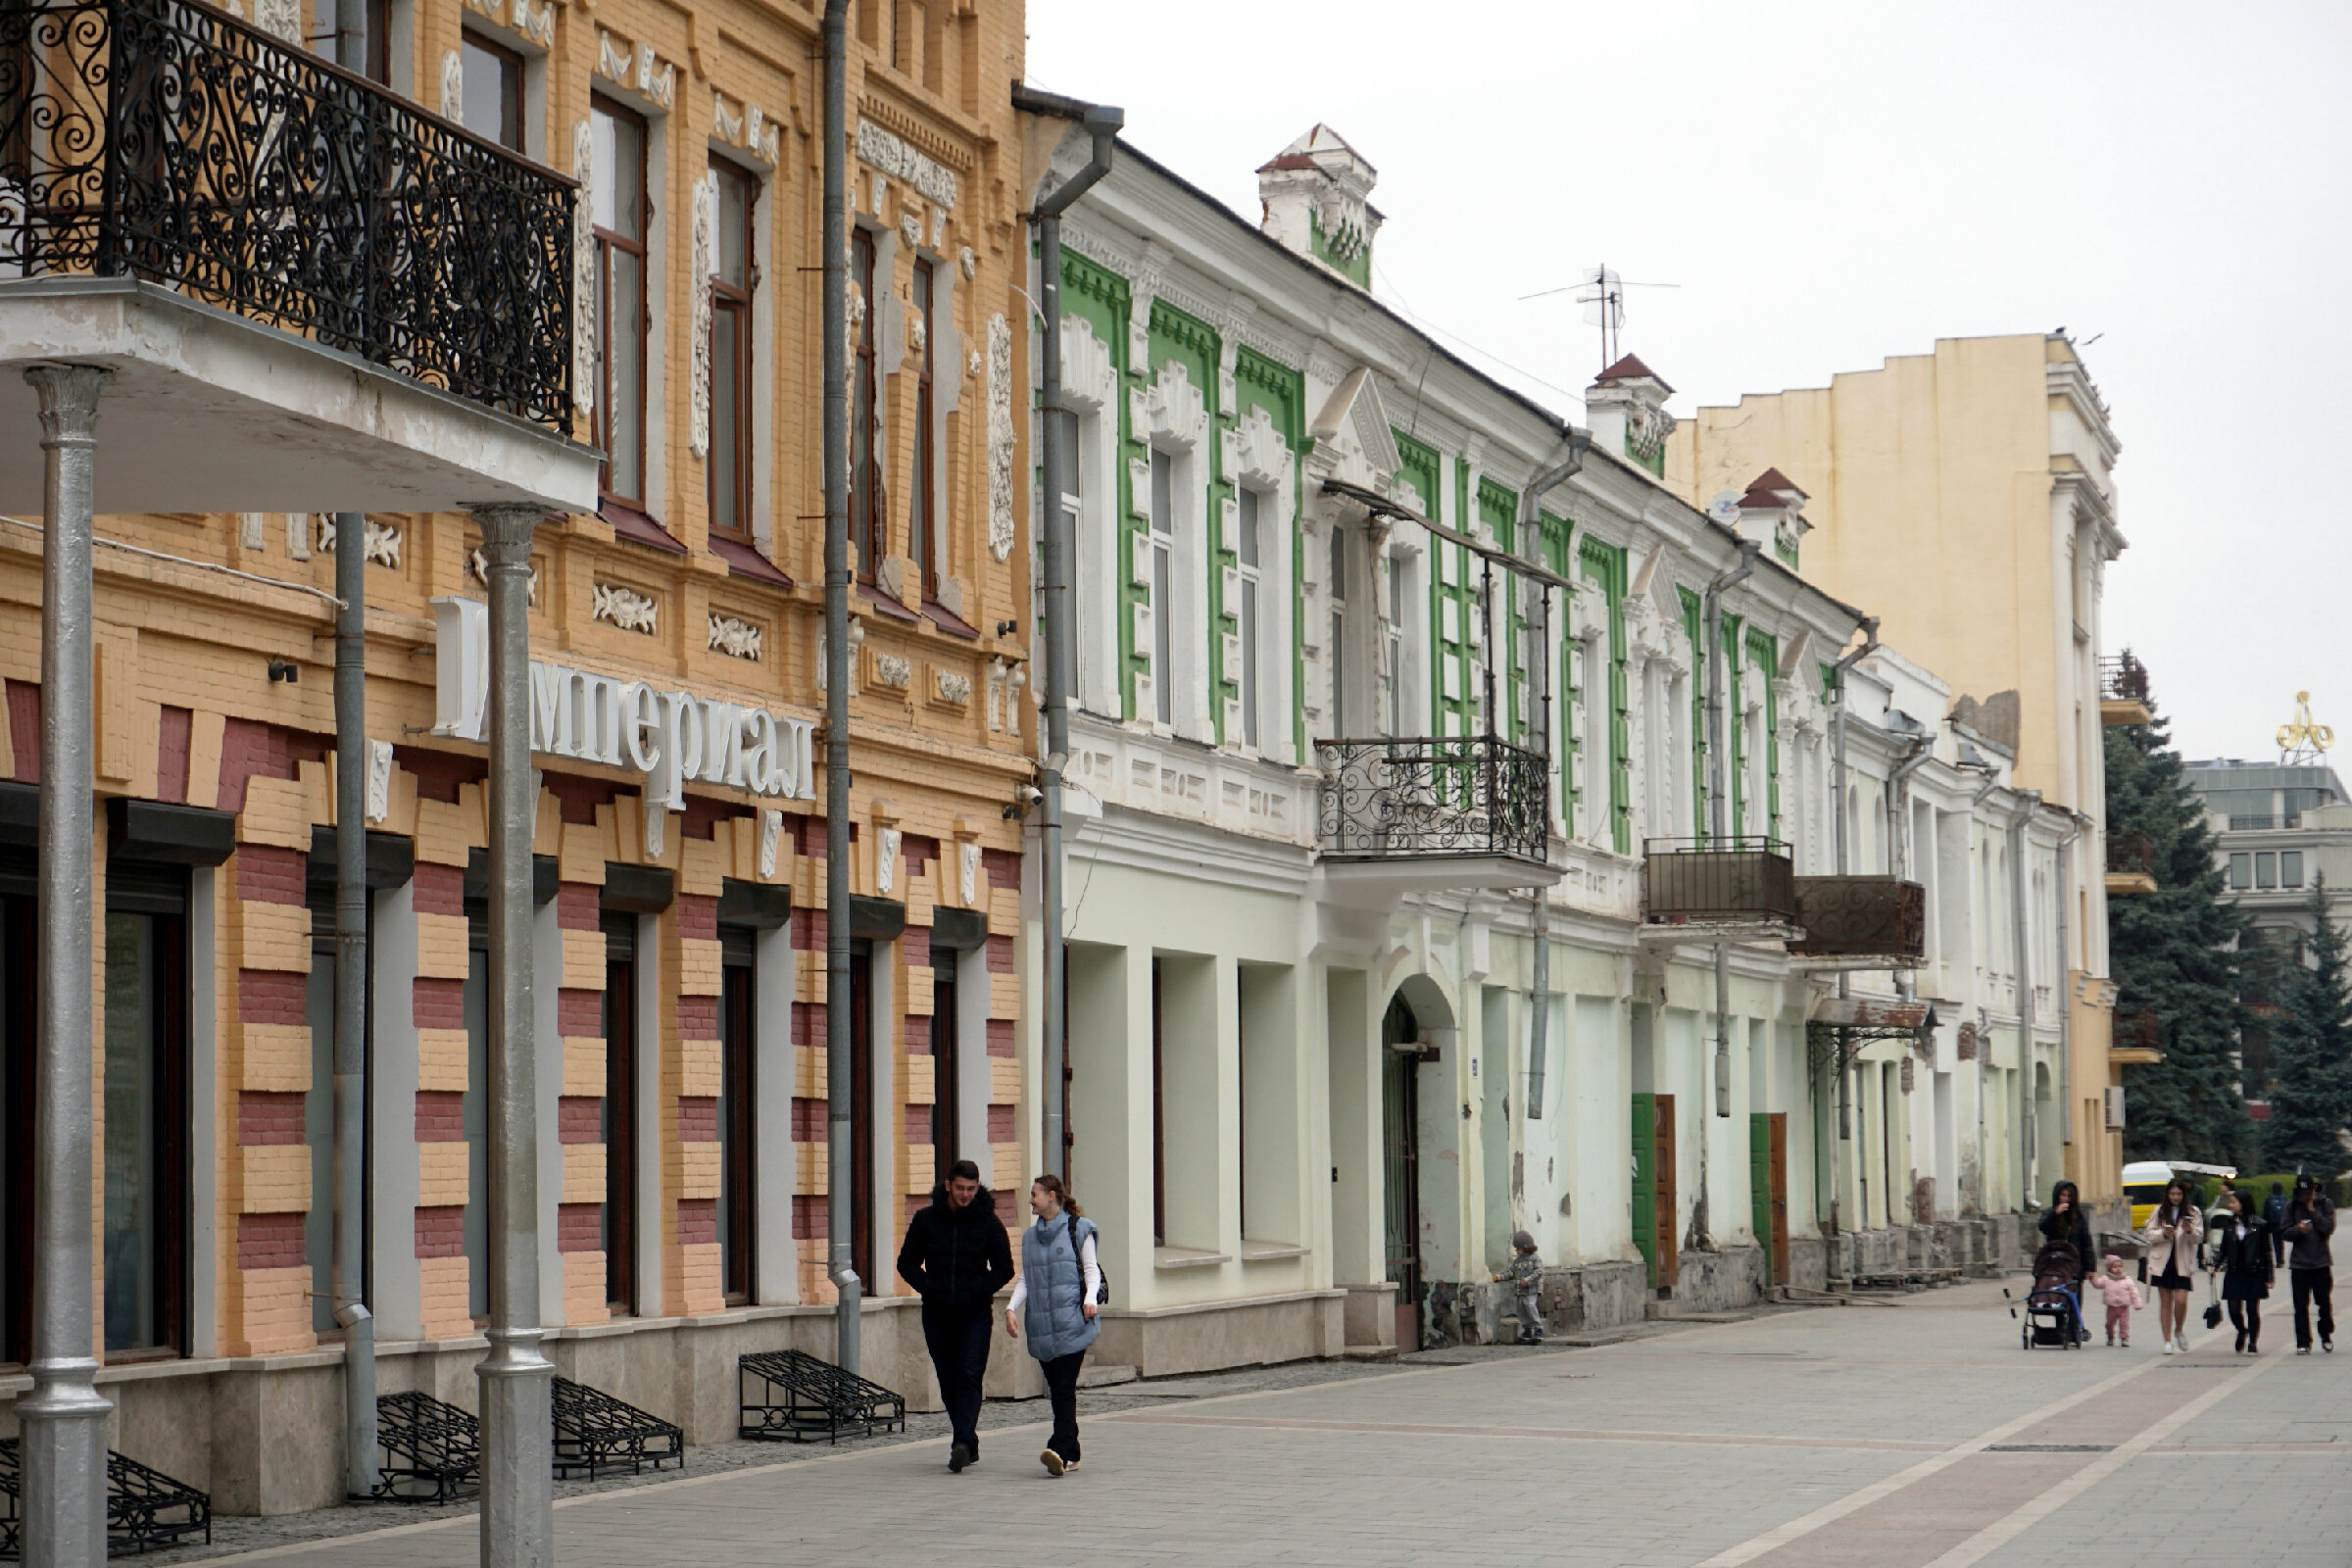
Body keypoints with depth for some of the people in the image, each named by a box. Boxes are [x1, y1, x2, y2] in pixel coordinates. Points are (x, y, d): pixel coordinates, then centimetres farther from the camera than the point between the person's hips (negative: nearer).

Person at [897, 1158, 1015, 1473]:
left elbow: (1004, 1269, 5)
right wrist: (929, 1289, -7)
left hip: (974, 1314, -2)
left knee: (969, 1378, -13)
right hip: (937, 1314, 2)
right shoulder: (926, 1220, 4)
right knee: (949, 1383, 5)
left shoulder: (988, 1222, 1)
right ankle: (969, 1442, 16)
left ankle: (962, 1443, -23)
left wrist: (978, 1291, -9)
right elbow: (907, 1263, 9)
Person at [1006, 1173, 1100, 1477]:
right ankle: (1070, 1455, 11)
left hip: (1072, 1322, -5)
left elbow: (1092, 1270, 2)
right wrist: (1011, 1307, 0)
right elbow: (1025, 1279, 16)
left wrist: (1090, 1298, -16)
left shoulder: (1078, 1229, 3)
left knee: (1064, 1387, -15)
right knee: (1056, 1390, 5)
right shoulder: (1030, 1237, 19)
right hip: (1041, 1326, 5)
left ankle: (1060, 1450, -25)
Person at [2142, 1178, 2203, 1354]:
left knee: (2181, 1300, -11)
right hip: (2162, 1262, 1)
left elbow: (2199, 1237, -2)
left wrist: (2190, 1231, -23)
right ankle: (2167, 1341, 9)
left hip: (2183, 1263, -1)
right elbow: (2148, 1234, 4)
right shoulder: (2159, 1212, 7)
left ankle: (2179, 1331, 17)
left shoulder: (2192, 1212, 4)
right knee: (2165, 1302, 3)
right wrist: (2163, 1234, -14)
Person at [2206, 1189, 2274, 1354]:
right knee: (2234, 1310, -1)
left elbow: (2266, 1252, -1)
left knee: (2252, 1310, 2)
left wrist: (2269, 1277, -3)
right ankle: (2242, 1331, 29)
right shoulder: (2229, 1224, 7)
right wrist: (2214, 1266, -3)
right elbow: (2222, 1249, 12)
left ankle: (2253, 1343, 13)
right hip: (2234, 1274, 3)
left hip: (2254, 1274, -3)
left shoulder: (2259, 1226, -4)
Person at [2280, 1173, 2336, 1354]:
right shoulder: (2292, 1205, 3)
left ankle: (2326, 1337, 24)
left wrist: (2312, 1211, -12)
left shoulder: (2325, 1204, 1)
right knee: (2301, 1305, -1)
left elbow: (2329, 1228, -9)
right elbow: (2285, 1232, 1)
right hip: (2299, 1263, 1)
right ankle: (2303, 1343, 4)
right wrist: (2298, 1229, -19)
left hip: (2321, 1262, -1)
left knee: (2325, 1302, 4)